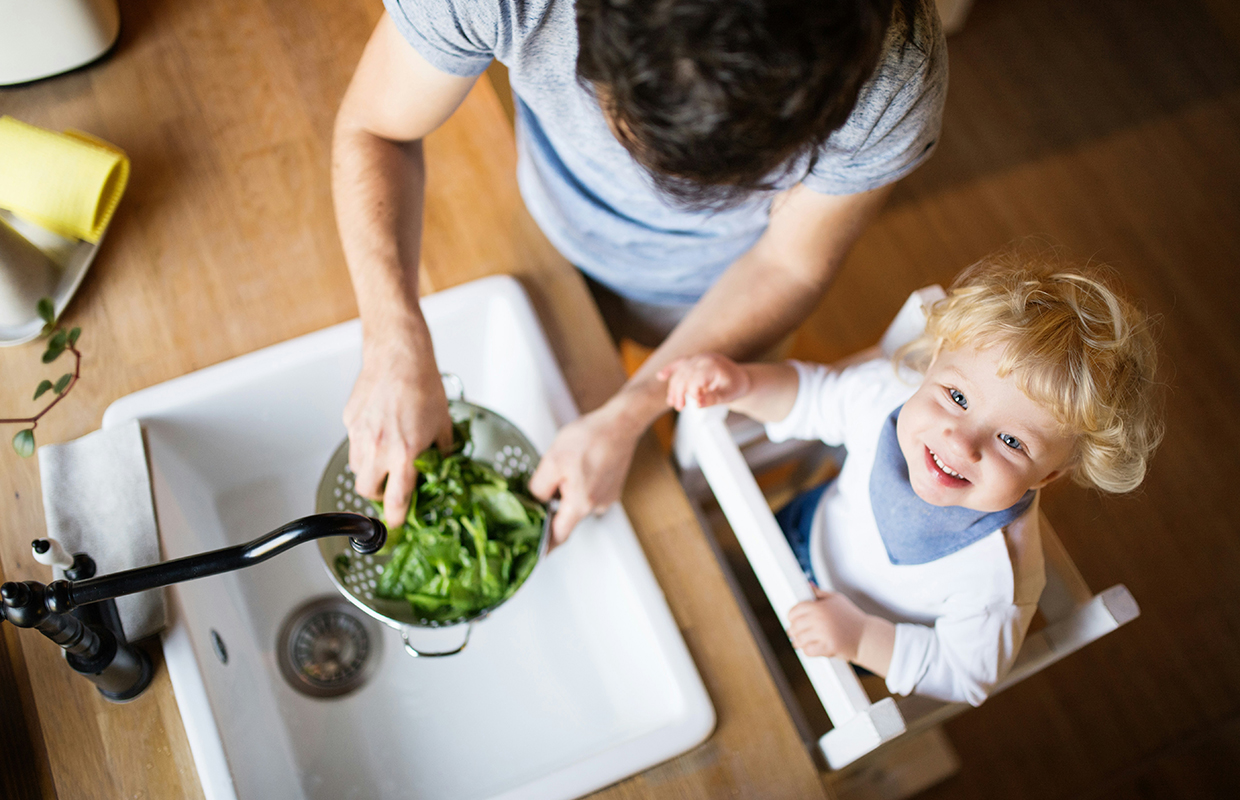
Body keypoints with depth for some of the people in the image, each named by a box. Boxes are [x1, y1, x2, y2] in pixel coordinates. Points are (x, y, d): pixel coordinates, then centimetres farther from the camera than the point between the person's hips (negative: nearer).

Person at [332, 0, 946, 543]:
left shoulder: (894, 80, -40)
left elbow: (790, 266, -23)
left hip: (721, 288, 0)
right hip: (557, 247, 1)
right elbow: (374, 131, -25)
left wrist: (626, 419, -30)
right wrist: (395, 348, -39)